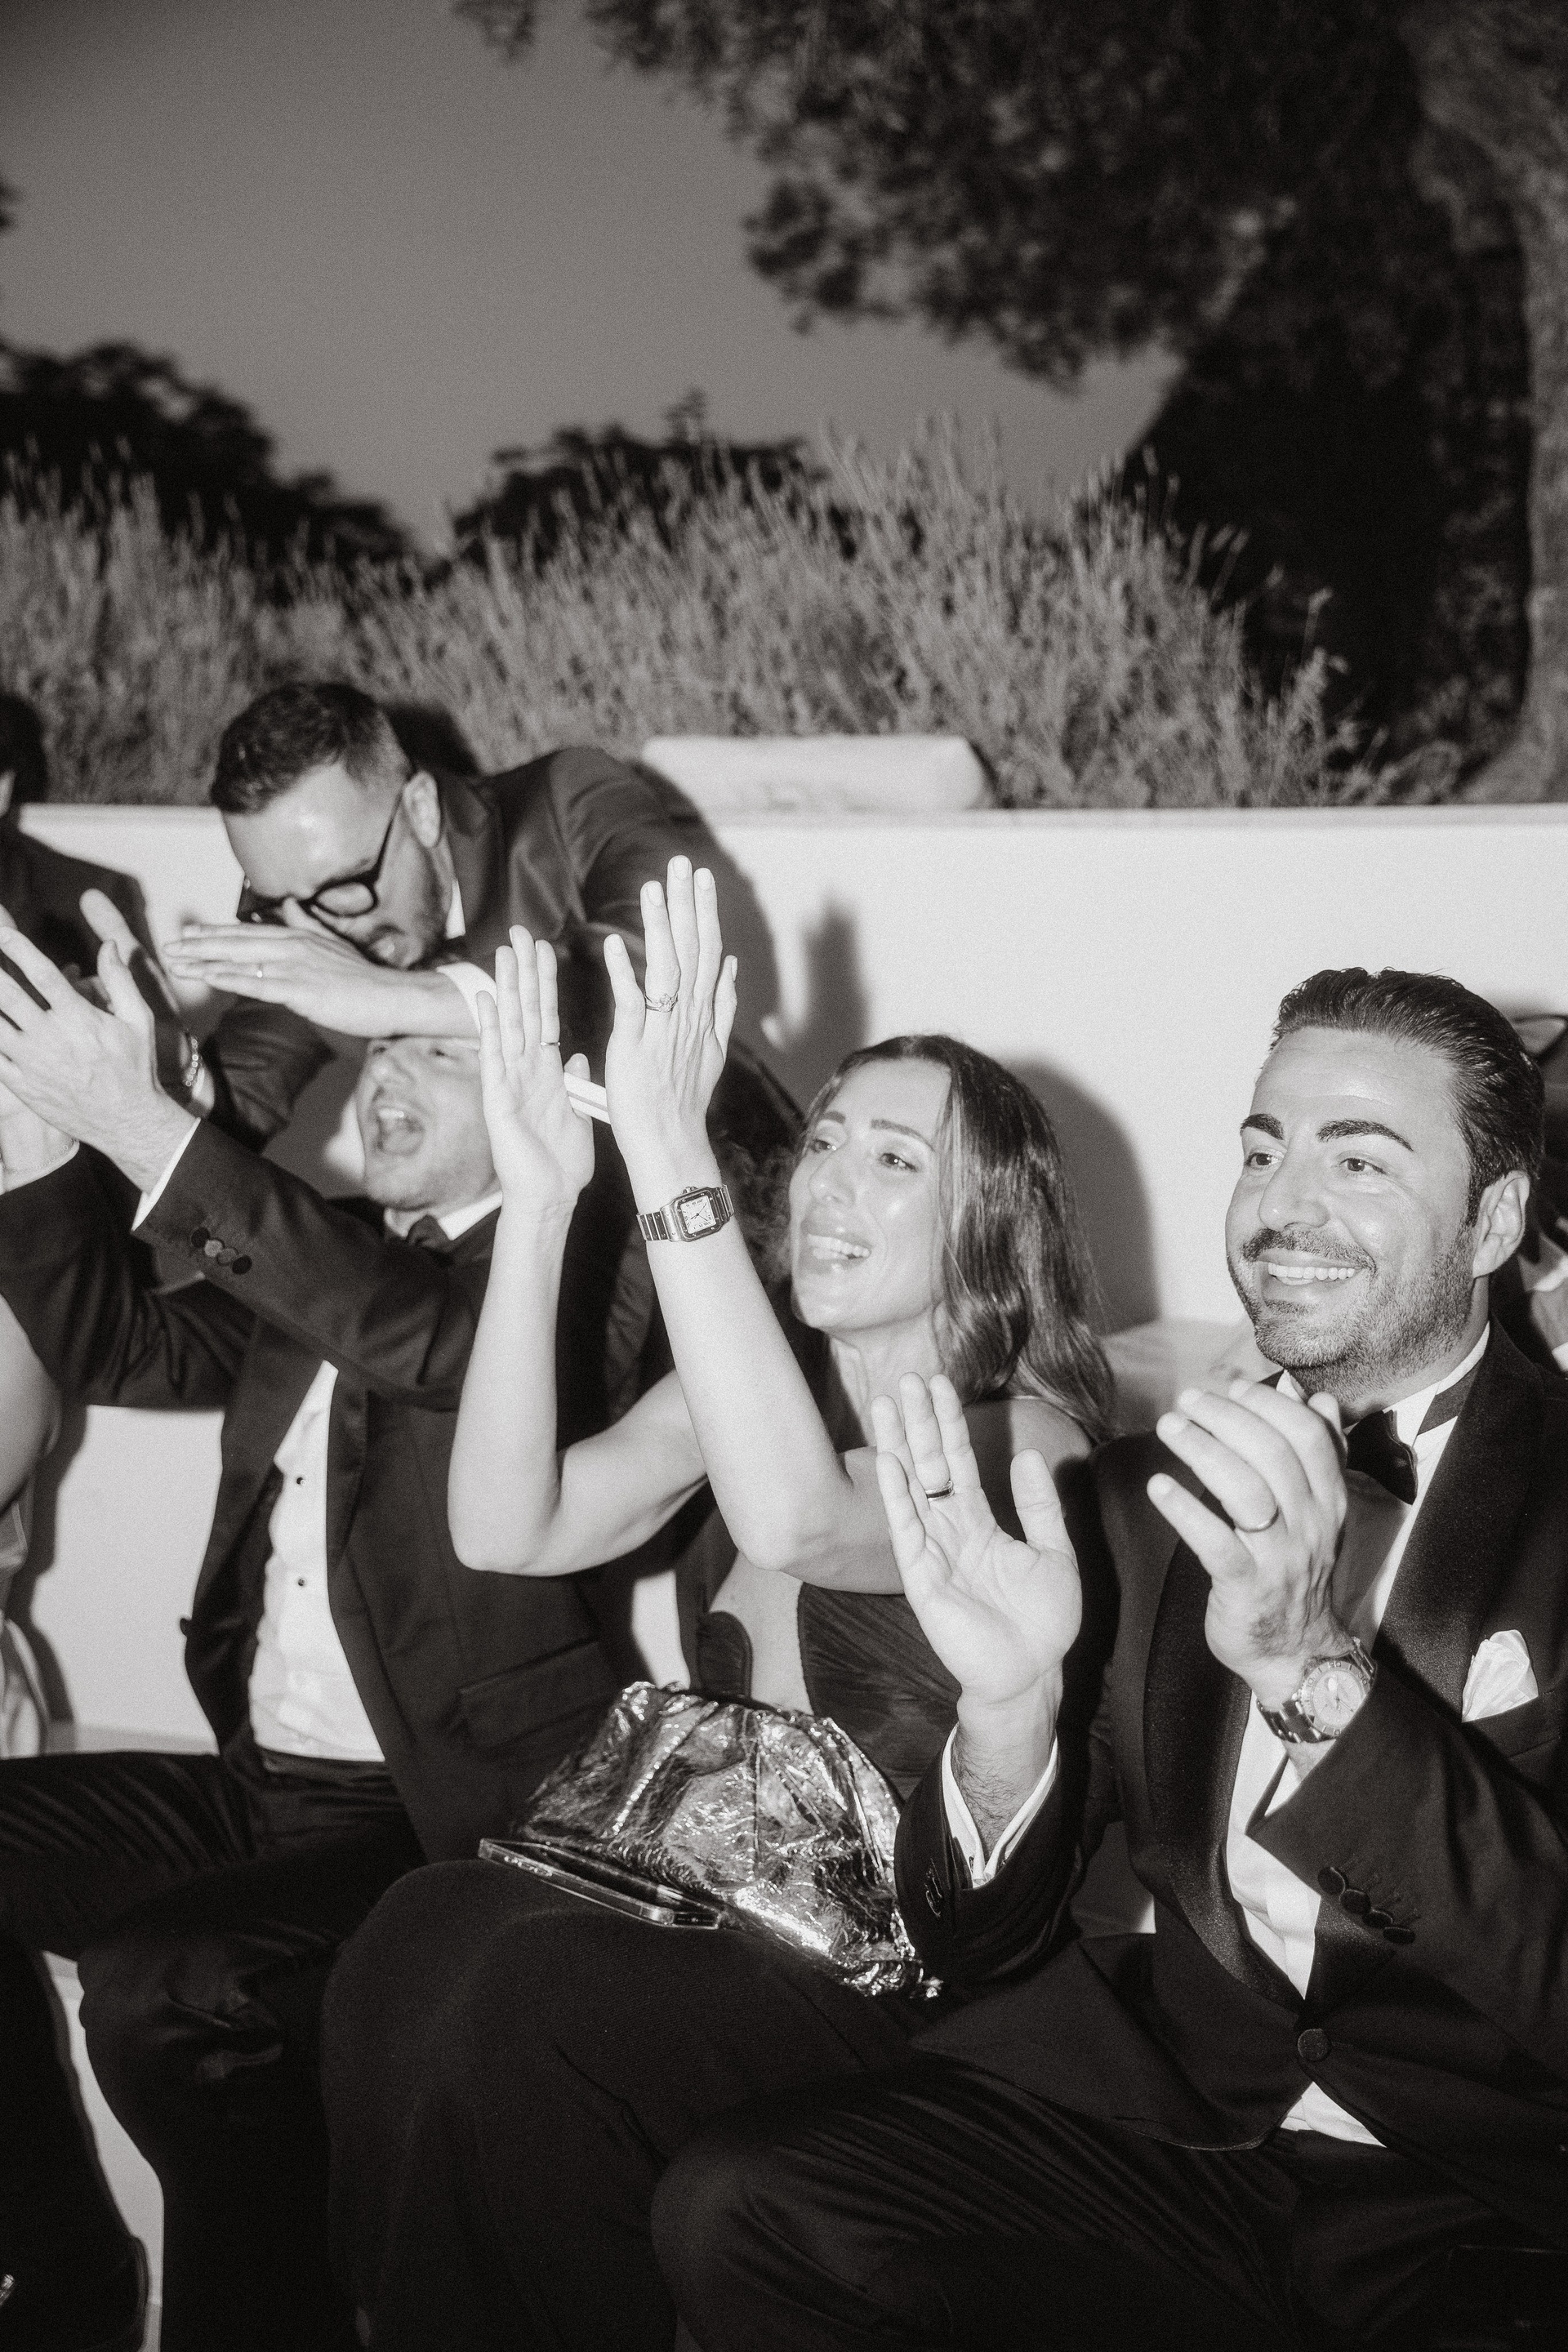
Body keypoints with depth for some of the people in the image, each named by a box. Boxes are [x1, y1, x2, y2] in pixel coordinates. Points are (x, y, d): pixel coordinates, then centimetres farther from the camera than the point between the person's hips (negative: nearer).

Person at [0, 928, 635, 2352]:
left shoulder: (569, 1260, -9)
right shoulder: (326, 1257, 15)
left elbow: (421, 1333, -29)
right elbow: (114, 1347, 12)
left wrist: (145, 1125, -34)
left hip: (440, 1814, -9)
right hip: (263, 1779, 9)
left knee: (160, 1988, -29)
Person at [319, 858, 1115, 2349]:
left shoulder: (1032, 1437, -8)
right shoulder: (742, 1387, 11)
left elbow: (797, 1518, -30)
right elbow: (511, 1529, -5)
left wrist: (668, 1154, -33)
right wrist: (536, 1200, -14)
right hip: (707, 1904, 5)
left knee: (529, 1999, -29)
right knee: (408, 1949, -24)